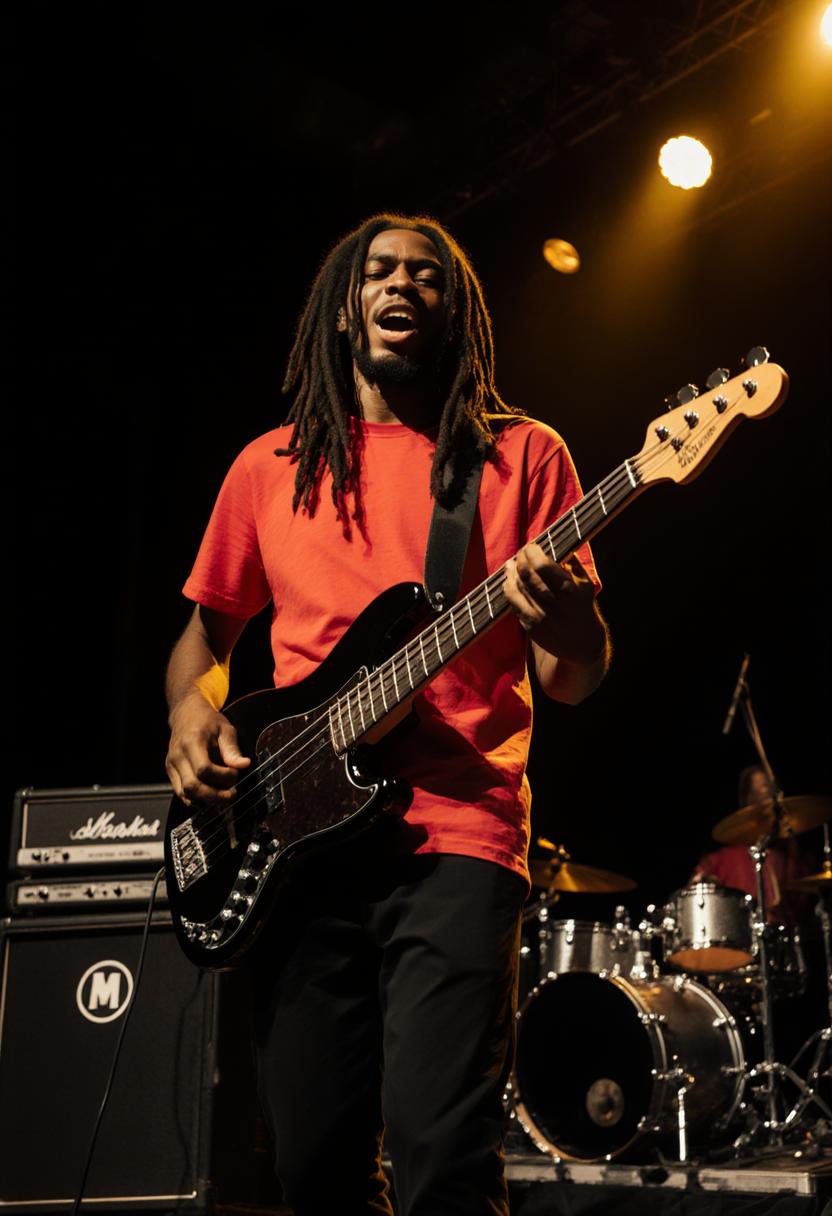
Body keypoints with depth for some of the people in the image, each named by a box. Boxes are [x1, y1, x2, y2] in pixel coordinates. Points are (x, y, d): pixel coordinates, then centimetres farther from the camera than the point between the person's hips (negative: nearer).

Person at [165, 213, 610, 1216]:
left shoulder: (519, 456, 7)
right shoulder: (271, 466, 15)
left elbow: (577, 682, 4)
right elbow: (207, 626, 24)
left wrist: (557, 615, -19)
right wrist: (192, 713, 2)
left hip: (456, 835, -2)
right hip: (296, 836, 3)